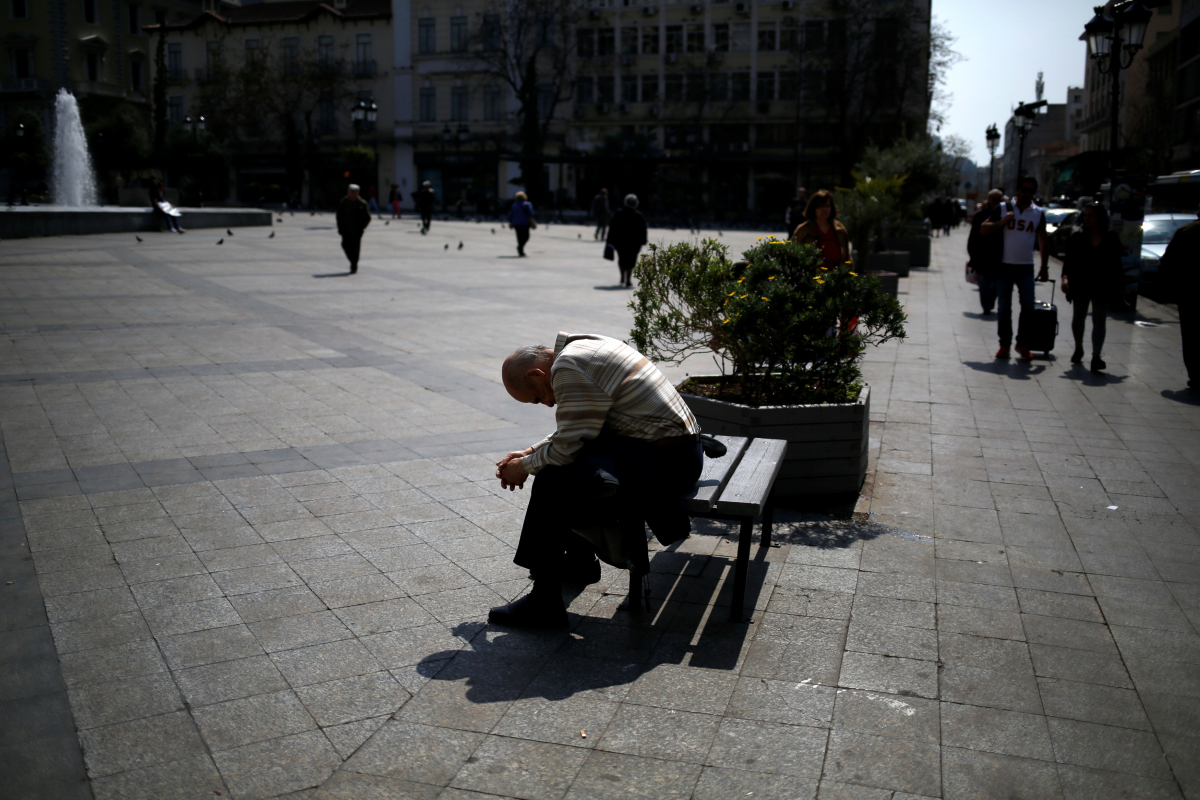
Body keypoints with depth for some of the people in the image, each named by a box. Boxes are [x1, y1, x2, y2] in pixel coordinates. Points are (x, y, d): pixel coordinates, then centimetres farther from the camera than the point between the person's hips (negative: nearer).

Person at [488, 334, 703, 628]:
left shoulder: (568, 366, -17)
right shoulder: (584, 347, 14)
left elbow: (567, 447, -17)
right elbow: (574, 431, 23)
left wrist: (525, 466, 0)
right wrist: (529, 452, 18)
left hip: (663, 463, -11)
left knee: (552, 481, -16)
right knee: (567, 468, 22)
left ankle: (544, 603, -9)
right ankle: (579, 562, 34)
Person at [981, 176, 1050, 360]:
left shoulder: (1038, 213, 7)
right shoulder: (1003, 209, 2)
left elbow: (1043, 242, 11)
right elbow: (983, 230, -2)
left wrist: (1044, 267, 7)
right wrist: (1002, 221, -17)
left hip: (1026, 267, 1)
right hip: (1004, 265, -1)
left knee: (1028, 305, -6)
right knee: (1004, 308, 3)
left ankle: (1022, 343, 9)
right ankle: (1004, 344, 12)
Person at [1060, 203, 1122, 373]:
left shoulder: (1111, 239, -1)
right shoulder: (1076, 238, -1)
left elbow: (1116, 265, 4)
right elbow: (1068, 261, -5)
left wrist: (1118, 286, 1)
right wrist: (1065, 278, -21)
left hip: (1101, 287, -1)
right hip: (1080, 286, 1)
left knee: (1099, 321, -6)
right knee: (1078, 319, 16)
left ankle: (1096, 356, -11)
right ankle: (1078, 348, 37)